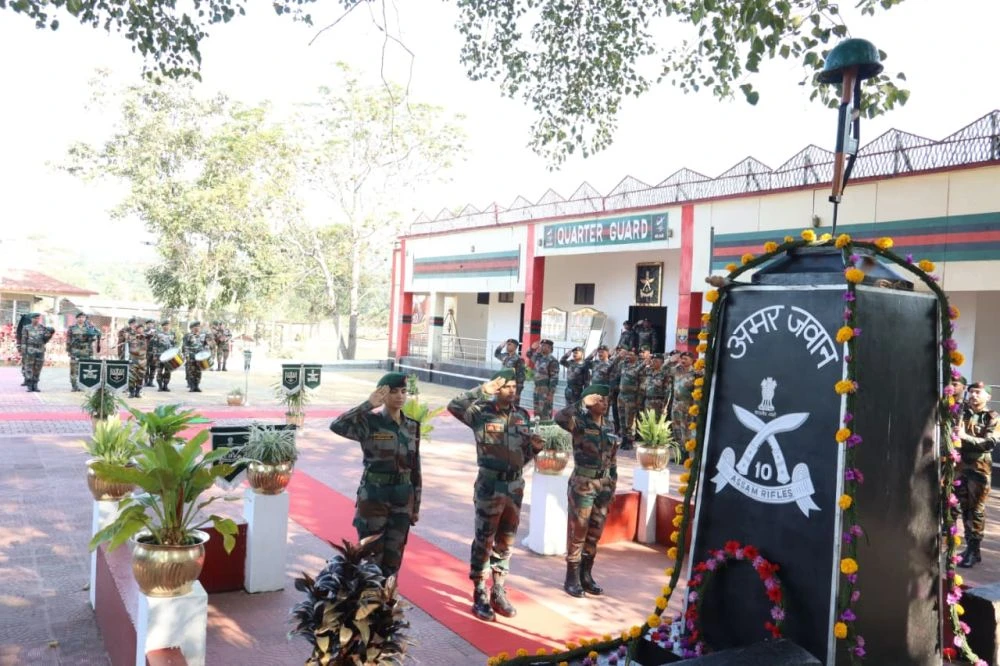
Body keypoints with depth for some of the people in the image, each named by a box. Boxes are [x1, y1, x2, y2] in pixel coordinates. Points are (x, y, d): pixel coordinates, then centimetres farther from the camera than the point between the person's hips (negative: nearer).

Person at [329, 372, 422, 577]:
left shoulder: (412, 426, 4)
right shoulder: (370, 423, -10)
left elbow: (415, 468, 9)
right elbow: (337, 425, -29)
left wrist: (416, 505, 10)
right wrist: (368, 404, -26)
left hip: (403, 499, 4)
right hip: (373, 498, -4)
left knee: (394, 557, 11)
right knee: (371, 556, 3)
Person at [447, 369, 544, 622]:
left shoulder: (522, 415, 8)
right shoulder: (482, 412, -8)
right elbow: (454, 406, -26)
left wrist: (535, 446, -7)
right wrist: (483, 390, -27)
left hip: (515, 485, 5)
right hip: (490, 485, -5)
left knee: (505, 542, 14)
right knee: (484, 542, 4)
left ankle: (498, 592, 26)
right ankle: (480, 596, 14)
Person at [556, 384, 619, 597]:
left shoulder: (609, 427, 10)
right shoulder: (580, 422, -9)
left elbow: (612, 459, 16)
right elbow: (560, 418, -31)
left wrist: (613, 485, 14)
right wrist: (583, 403, -24)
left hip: (604, 485, 6)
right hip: (583, 484, -6)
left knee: (595, 534, 13)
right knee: (577, 532, 2)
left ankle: (586, 576, 25)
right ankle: (572, 579, 13)